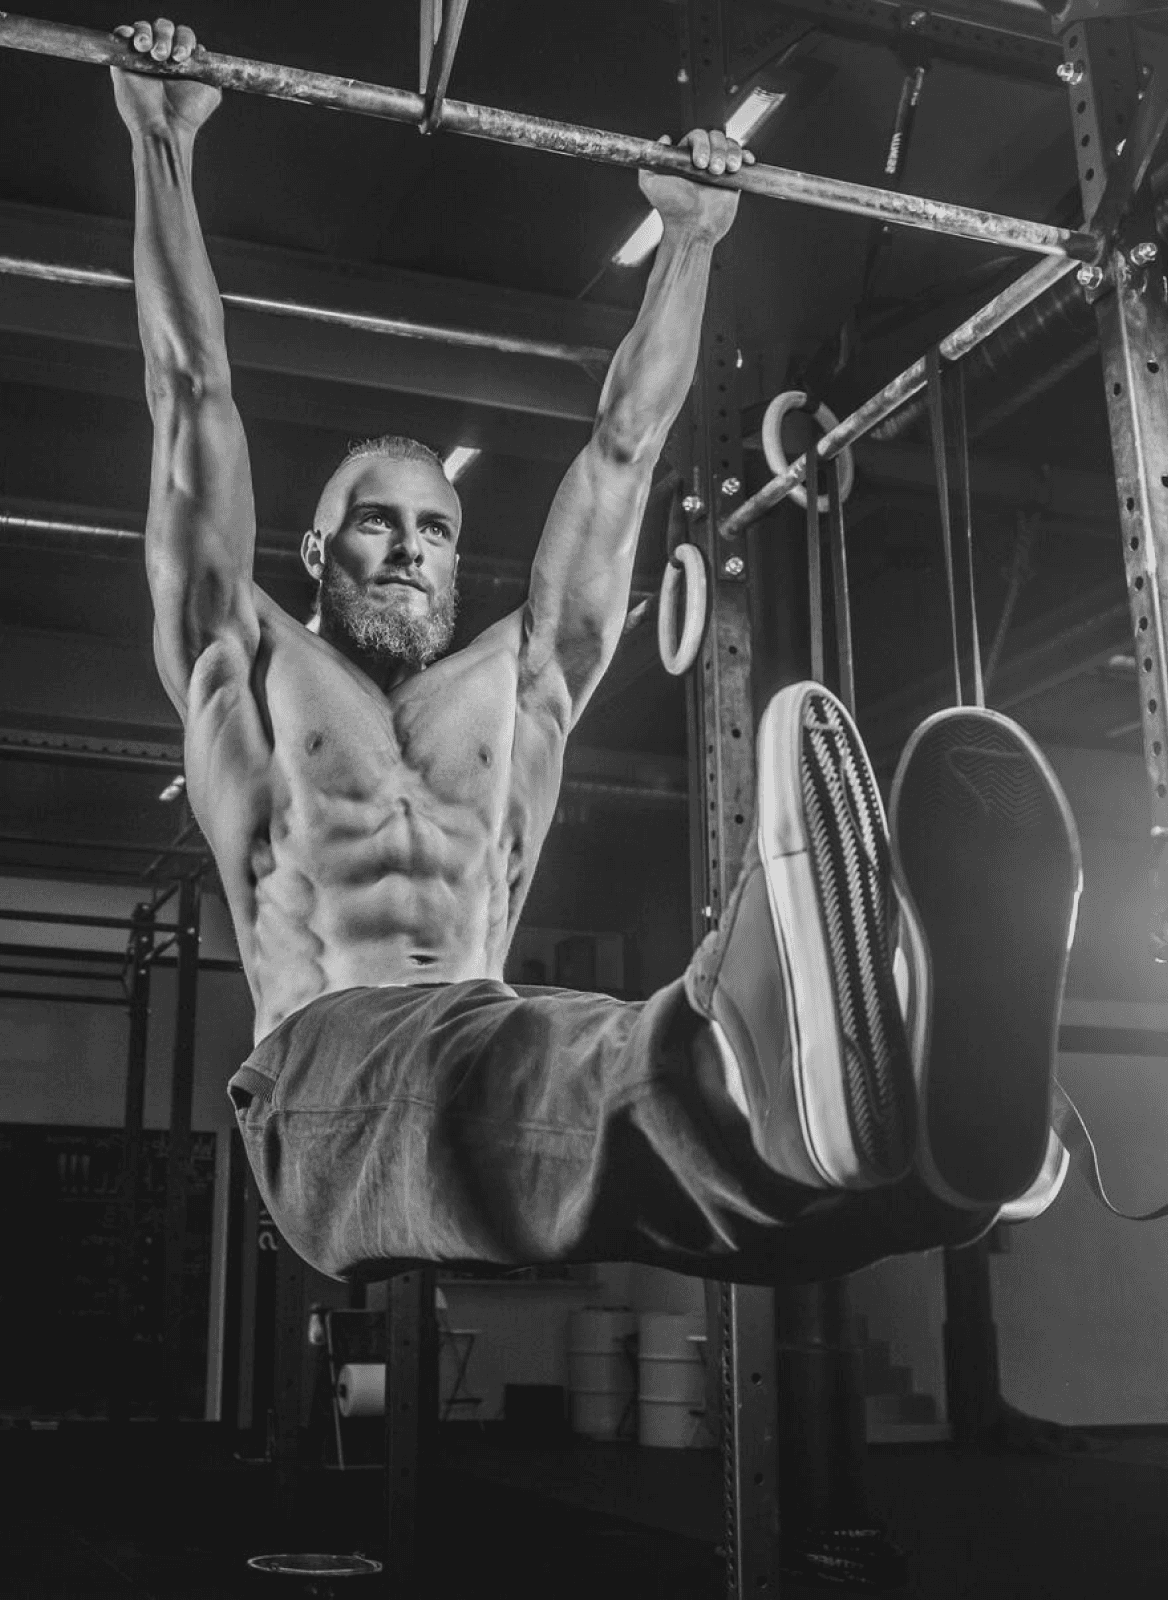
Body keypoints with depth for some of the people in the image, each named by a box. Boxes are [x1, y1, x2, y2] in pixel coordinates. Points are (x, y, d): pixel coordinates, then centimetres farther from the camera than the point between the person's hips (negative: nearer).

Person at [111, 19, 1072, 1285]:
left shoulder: (520, 685, 29)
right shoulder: (249, 672, 22)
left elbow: (624, 448, 31)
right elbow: (194, 400, 19)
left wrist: (689, 240, 35)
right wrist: (162, 150, 21)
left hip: (492, 1060, 3)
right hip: (333, 1074, -2)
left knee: (671, 1042, -37)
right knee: (592, 1068, -42)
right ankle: (782, 1089, -74)